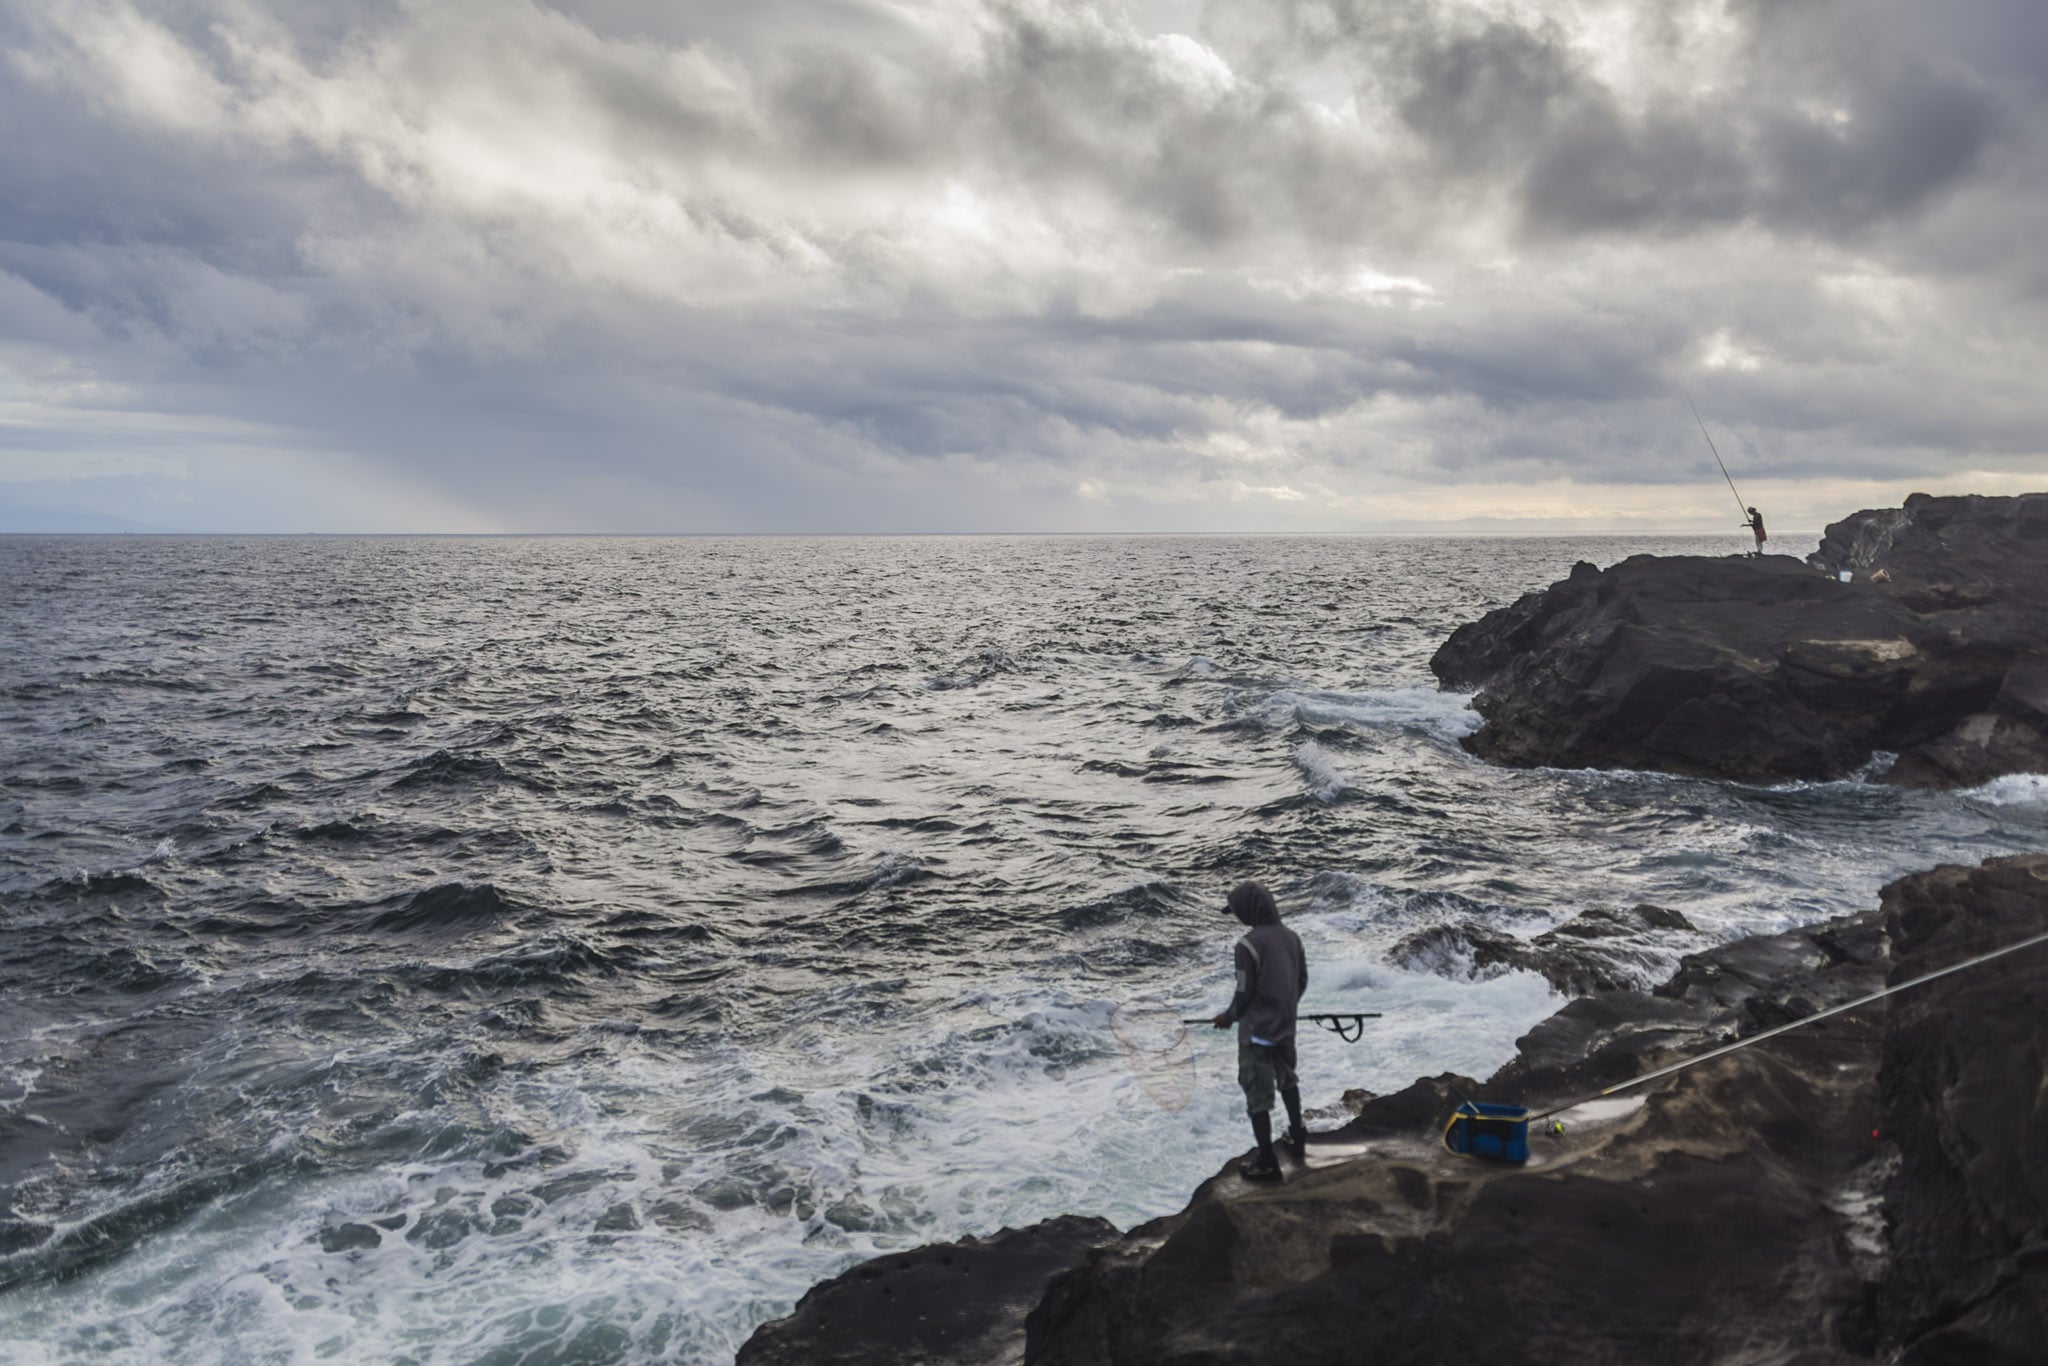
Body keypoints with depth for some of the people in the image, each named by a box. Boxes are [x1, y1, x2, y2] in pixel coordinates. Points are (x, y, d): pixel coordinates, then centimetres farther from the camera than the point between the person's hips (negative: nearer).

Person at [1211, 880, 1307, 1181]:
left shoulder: (1248, 945, -22)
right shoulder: (1291, 937, 0)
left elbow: (1245, 993, -18)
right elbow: (1302, 981, 9)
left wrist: (1228, 1018, 0)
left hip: (1257, 1031, -7)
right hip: (1286, 1027, 7)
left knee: (1257, 1094, 4)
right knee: (1287, 1080, 28)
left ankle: (1267, 1163, 10)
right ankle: (1298, 1138, 42)